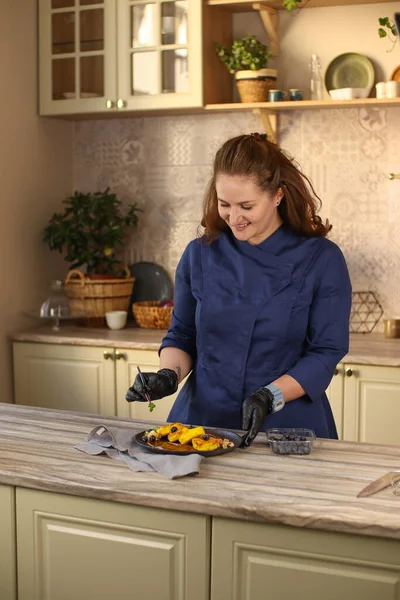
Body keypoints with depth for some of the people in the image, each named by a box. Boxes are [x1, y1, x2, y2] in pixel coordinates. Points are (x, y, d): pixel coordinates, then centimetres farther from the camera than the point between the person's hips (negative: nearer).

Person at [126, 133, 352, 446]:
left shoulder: (321, 259, -4)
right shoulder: (199, 255, 5)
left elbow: (326, 352, -3)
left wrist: (270, 396, -15)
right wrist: (169, 375, -5)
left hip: (287, 426, -2)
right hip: (202, 418, 3)